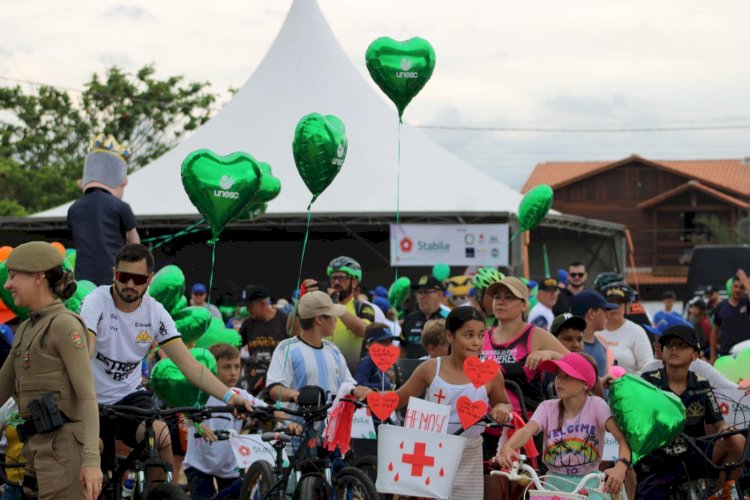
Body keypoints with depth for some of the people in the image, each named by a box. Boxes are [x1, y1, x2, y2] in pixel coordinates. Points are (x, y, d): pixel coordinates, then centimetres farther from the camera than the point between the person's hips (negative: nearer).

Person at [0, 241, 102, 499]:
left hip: (65, 450, -9)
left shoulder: (65, 325, -10)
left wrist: (92, 459, -23)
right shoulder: (28, 329, 17)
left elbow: (88, 395, -15)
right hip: (44, 449, 9)